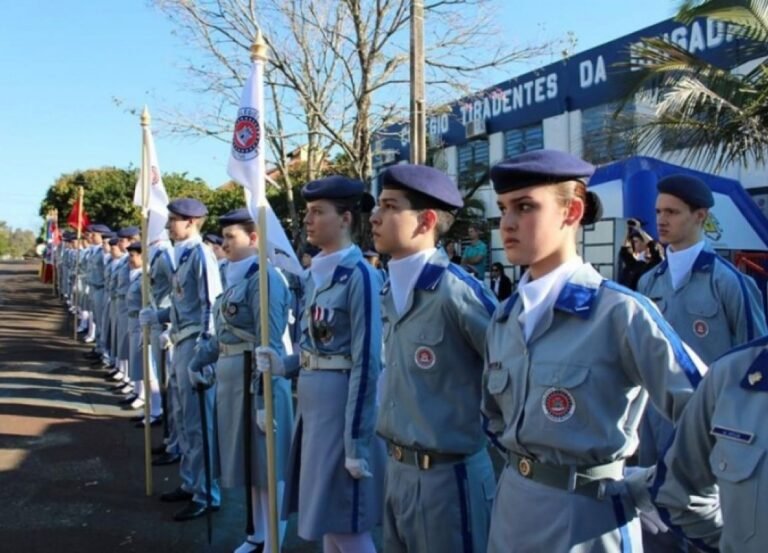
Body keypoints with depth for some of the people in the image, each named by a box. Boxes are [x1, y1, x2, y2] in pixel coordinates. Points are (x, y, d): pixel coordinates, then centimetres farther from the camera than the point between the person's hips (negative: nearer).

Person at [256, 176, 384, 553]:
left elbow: (366, 362, -19)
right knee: (326, 518, 19)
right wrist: (284, 365, 0)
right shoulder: (315, 272, 10)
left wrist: (356, 441, -20)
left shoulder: (359, 275, -16)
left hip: (342, 400, -9)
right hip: (311, 396, 9)